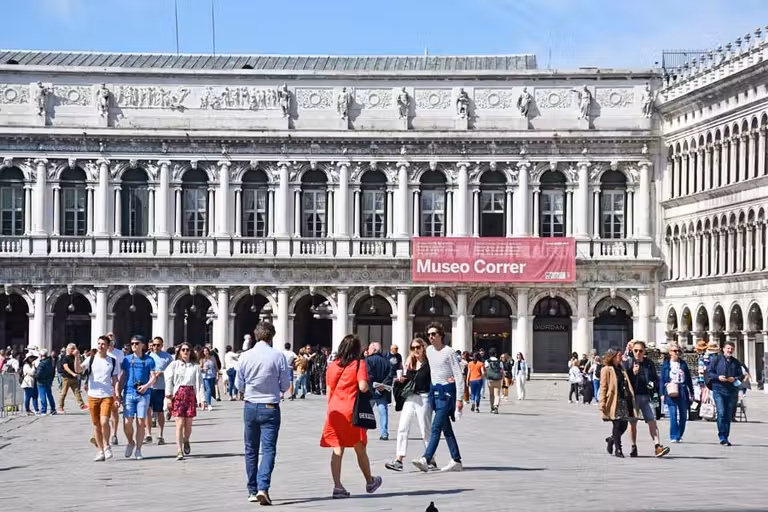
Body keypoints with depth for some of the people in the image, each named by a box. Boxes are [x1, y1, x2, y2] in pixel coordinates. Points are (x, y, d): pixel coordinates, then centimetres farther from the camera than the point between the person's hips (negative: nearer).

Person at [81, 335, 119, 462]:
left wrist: (116, 393, -3)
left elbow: (115, 379, 8)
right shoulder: (91, 359, 4)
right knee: (96, 425, 6)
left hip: (107, 395, -1)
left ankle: (106, 446, 4)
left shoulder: (113, 361, 6)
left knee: (104, 421, -18)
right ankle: (101, 451, 16)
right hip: (93, 395, 2)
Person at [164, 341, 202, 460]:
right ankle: (179, 451, -11)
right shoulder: (174, 365, 6)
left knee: (188, 424, 4)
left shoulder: (195, 366, 8)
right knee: (180, 423, -9)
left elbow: (199, 382, 3)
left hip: (191, 394, 2)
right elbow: (168, 381, 4)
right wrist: (168, 397, -4)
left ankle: (186, 441, 36)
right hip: (178, 394, -2)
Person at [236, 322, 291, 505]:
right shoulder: (278, 356, -9)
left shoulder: (245, 356, -4)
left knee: (251, 450, 14)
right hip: (270, 407, -2)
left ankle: (252, 491, 20)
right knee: (268, 449, -1)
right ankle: (263, 488, -18)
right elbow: (285, 385, -2)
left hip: (250, 407, 2)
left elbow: (239, 385, 5)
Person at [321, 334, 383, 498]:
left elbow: (329, 392, 13)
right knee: (360, 449, 11)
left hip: (334, 411, 3)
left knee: (337, 450, 3)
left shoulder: (332, 366, 9)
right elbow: (363, 387, -18)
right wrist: (368, 387, 4)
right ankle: (370, 482, 28)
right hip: (352, 411, -3)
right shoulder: (359, 364, -4)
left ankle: (337, 486, -4)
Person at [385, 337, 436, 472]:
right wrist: (401, 379, 2)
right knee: (402, 428, -2)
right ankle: (398, 460, -4)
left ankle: (431, 461, 13)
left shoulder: (428, 363, -7)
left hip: (423, 398, -6)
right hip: (410, 398, 6)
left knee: (425, 430, 2)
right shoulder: (410, 362, 13)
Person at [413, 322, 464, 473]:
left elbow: (459, 375, -11)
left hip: (446, 392, -8)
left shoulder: (448, 352, -10)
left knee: (436, 427, -14)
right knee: (446, 429, 9)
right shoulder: (429, 350, 10)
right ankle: (456, 461, 14)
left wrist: (459, 398, -16)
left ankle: (425, 460, -22)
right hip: (434, 391, 8)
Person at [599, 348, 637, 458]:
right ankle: (617, 449, 6)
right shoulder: (606, 370, -2)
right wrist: (602, 403, -13)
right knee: (617, 425, -4)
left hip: (625, 400, 7)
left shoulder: (622, 369, 20)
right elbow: (603, 387, -7)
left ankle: (611, 440, 31)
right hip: (614, 401, -7)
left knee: (624, 425, 6)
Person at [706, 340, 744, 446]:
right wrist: (718, 377, -16)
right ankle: (722, 437, -14)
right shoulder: (716, 359, 4)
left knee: (729, 415, 6)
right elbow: (709, 372, 1)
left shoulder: (736, 362, 14)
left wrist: (735, 378, -7)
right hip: (719, 390, -4)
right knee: (721, 413, -16)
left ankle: (726, 437, 14)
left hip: (732, 391, 4)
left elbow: (741, 375, 14)